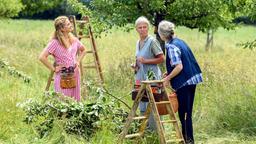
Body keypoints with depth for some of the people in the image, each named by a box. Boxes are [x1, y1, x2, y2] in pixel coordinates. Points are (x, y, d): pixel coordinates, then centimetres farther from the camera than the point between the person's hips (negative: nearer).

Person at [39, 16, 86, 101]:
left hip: (75, 75, 6)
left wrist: (78, 61, 10)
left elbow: (83, 50, 24)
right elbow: (42, 57, -19)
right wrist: (53, 69, -14)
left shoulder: (74, 40, 5)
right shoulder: (55, 42, -13)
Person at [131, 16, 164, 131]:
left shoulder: (152, 41, -10)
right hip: (141, 77, 8)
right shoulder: (138, 42, 14)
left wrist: (145, 61, -18)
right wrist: (136, 65, 8)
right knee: (142, 107, 11)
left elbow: (161, 59, -11)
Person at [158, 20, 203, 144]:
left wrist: (168, 78, -11)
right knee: (187, 112, 16)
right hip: (192, 79, 9)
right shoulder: (179, 41, 10)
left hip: (183, 83, -9)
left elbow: (179, 67, -22)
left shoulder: (171, 47, -17)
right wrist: (169, 73, 15)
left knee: (183, 113, 1)